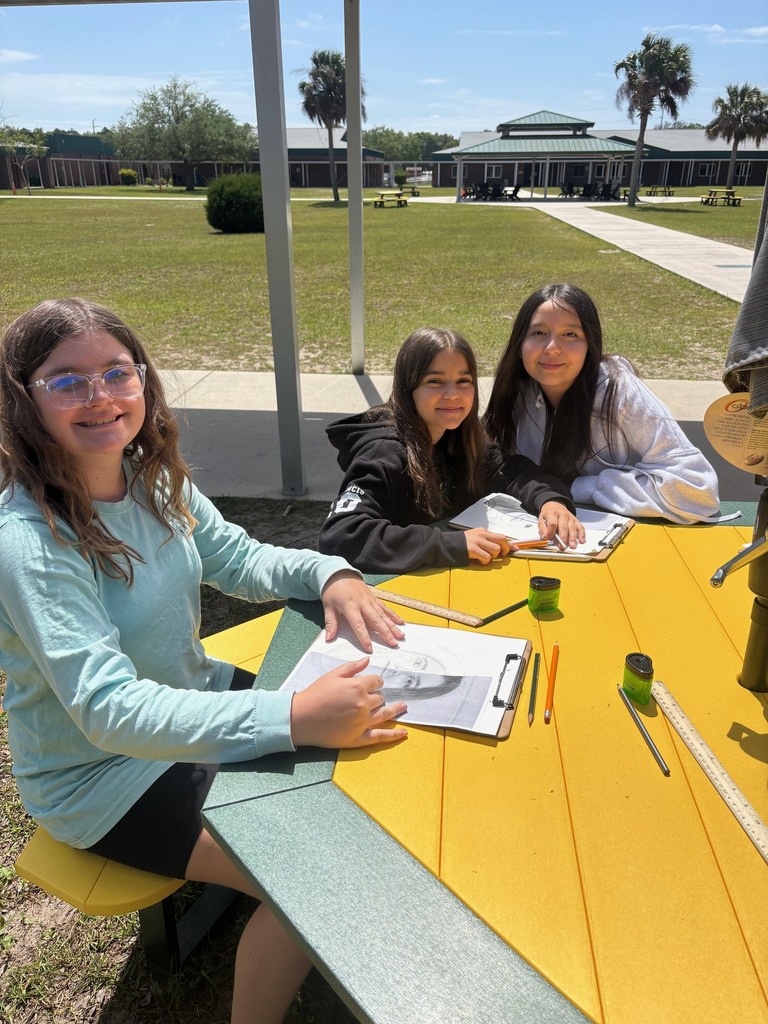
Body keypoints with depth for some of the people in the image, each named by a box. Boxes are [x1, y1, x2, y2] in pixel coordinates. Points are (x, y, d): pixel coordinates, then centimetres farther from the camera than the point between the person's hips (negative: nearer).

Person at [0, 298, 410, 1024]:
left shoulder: (154, 478, -7)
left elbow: (240, 560, 5)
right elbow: (109, 710, -35)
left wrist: (328, 575, -16)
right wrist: (295, 716, -45)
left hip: (195, 698, 7)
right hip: (105, 776, -7)